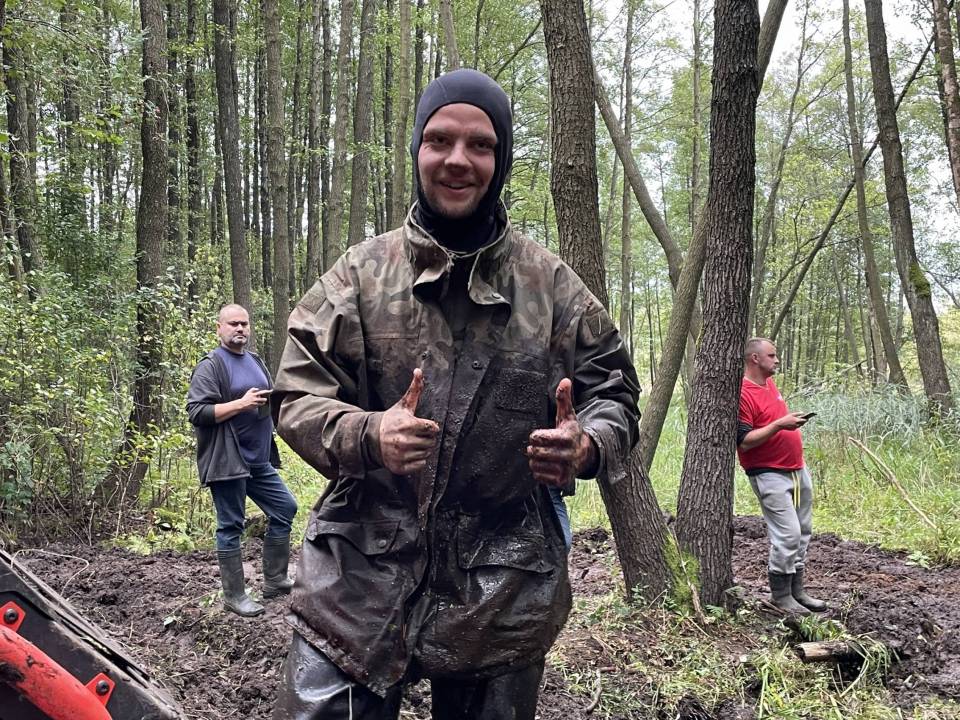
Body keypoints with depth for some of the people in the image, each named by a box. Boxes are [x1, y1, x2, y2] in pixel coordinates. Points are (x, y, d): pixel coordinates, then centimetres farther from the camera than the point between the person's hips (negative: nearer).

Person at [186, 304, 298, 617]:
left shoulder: (255, 360, 15)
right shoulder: (210, 366, -9)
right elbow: (196, 412, -19)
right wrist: (241, 404, -23)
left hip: (259, 460, 8)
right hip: (227, 461, -8)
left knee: (285, 509, 11)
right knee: (231, 527, 0)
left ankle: (275, 580, 23)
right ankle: (234, 595, 10)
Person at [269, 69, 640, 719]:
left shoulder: (553, 286, 3)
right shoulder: (361, 272, 2)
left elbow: (615, 395, 9)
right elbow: (297, 397, 1)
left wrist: (587, 446, -15)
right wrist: (366, 434, -22)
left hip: (503, 602, 1)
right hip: (360, 588, 0)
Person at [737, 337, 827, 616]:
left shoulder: (769, 383, 12)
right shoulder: (743, 393, -17)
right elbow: (743, 441, -22)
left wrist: (793, 421, 15)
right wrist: (780, 425, -25)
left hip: (798, 469, 10)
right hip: (770, 475, -9)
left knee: (803, 531, 13)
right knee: (787, 535, -11)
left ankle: (796, 590, 24)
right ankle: (780, 596, 4)